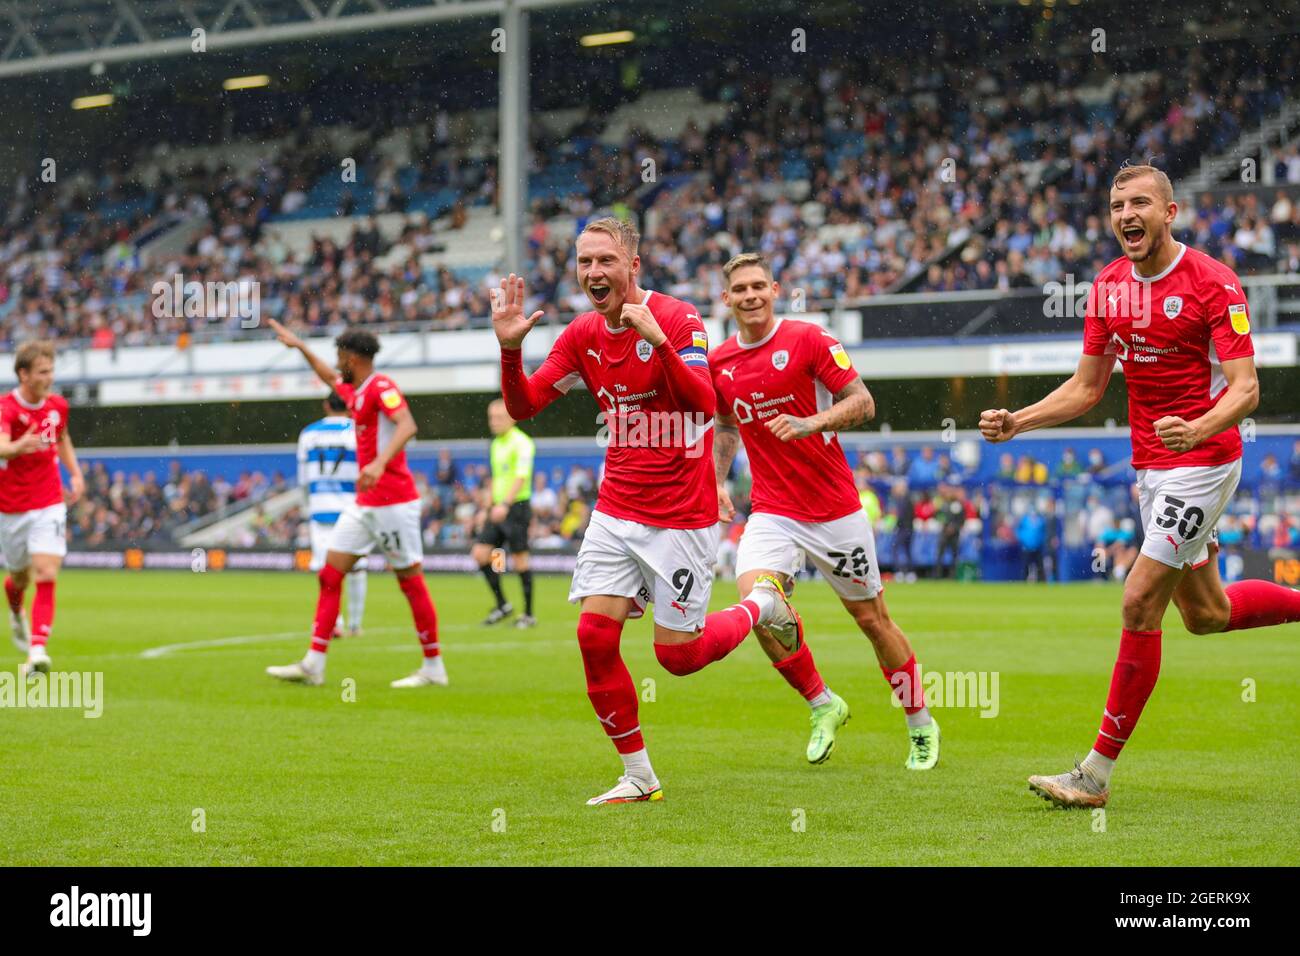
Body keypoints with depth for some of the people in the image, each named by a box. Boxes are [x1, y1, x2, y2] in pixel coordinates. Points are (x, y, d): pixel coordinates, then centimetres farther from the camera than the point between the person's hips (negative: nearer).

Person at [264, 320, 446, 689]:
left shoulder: (381, 387, -13)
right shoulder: (356, 391, 15)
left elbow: (407, 426, -30)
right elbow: (330, 378, 39)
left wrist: (380, 462, -43)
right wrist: (300, 346, 41)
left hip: (393, 502, -10)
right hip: (365, 503, 10)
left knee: (410, 581, -3)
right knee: (330, 574, 4)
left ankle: (433, 668, 6)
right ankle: (313, 665, 4)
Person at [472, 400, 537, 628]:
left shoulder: (521, 443, -9)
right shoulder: (496, 444, 16)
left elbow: (521, 477, -20)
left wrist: (505, 504, -30)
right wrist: (488, 507, 22)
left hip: (517, 506, -8)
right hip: (498, 508, 8)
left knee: (519, 559, -5)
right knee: (480, 553, -1)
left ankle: (529, 615, 4)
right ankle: (502, 605, 10)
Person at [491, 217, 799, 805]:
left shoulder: (678, 319, -13)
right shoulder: (582, 335, 3)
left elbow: (703, 402, -26)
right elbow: (523, 407, 2)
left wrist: (657, 339, -38)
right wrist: (509, 347, -15)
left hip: (681, 517, -5)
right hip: (615, 510, 5)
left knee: (677, 656, -2)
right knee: (595, 635, -9)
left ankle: (760, 605, 30)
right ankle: (637, 776, 5)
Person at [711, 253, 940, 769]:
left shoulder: (809, 339, -8)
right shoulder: (718, 363, 5)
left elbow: (862, 402, -10)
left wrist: (810, 424, -25)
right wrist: (716, 480, 7)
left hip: (835, 508, -3)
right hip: (772, 510, 3)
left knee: (872, 617, 6)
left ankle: (921, 725, 27)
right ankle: (822, 704, 0)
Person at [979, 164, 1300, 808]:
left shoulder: (1214, 283, -15)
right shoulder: (1108, 286, 6)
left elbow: (1245, 388, -19)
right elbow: (1086, 387, 12)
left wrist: (1197, 429, -39)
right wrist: (1016, 422, -1)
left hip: (1202, 461, -8)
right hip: (1150, 466, 8)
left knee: (1140, 604, -12)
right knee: (1205, 613, 15)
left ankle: (1097, 773, -8)